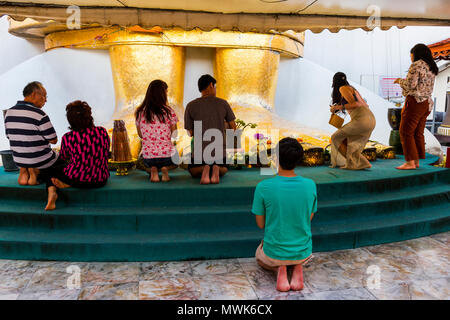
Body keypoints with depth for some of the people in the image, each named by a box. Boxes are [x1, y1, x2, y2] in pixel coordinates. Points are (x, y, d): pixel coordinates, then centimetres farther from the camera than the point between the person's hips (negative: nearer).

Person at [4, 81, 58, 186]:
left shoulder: (9, 113, 0)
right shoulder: (39, 114, -20)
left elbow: (9, 136, 12)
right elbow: (54, 140, -16)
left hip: (18, 161, 5)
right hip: (40, 161, -5)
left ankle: (23, 171, 15)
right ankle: (35, 171, 11)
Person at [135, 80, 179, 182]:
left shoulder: (139, 112, 1)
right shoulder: (168, 111, -8)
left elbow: (140, 135, 12)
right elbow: (174, 134, 3)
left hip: (148, 157, 2)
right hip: (167, 155, -2)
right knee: (175, 161, 34)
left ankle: (153, 169, 3)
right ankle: (165, 168, -1)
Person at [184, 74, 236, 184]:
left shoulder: (190, 106, -2)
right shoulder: (223, 103, 0)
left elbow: (191, 133, 4)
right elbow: (233, 127, 6)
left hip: (200, 151, -1)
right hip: (220, 152, 1)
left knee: (193, 172, 30)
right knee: (223, 169, 33)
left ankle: (203, 169, -8)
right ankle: (216, 169, -6)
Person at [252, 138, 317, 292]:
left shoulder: (263, 187, -22)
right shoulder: (310, 185, -14)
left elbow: (260, 224, -8)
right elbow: (309, 218, 1)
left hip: (274, 253, -2)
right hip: (302, 253, 2)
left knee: (260, 256, 36)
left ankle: (279, 269, 2)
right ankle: (298, 267, 4)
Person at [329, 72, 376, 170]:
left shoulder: (343, 88, 1)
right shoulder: (353, 89, 26)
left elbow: (354, 104, -10)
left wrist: (338, 107, 0)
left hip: (361, 120, -8)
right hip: (371, 120, 8)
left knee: (336, 138, 6)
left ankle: (353, 162, 1)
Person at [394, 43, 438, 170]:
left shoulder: (417, 65, -8)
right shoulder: (431, 68, 19)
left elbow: (410, 84, -17)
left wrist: (400, 81, 2)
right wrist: (403, 82, 26)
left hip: (415, 101, -9)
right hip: (427, 103, 9)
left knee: (406, 132, -7)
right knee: (418, 133, 11)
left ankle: (410, 162, -10)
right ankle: (416, 161, 14)